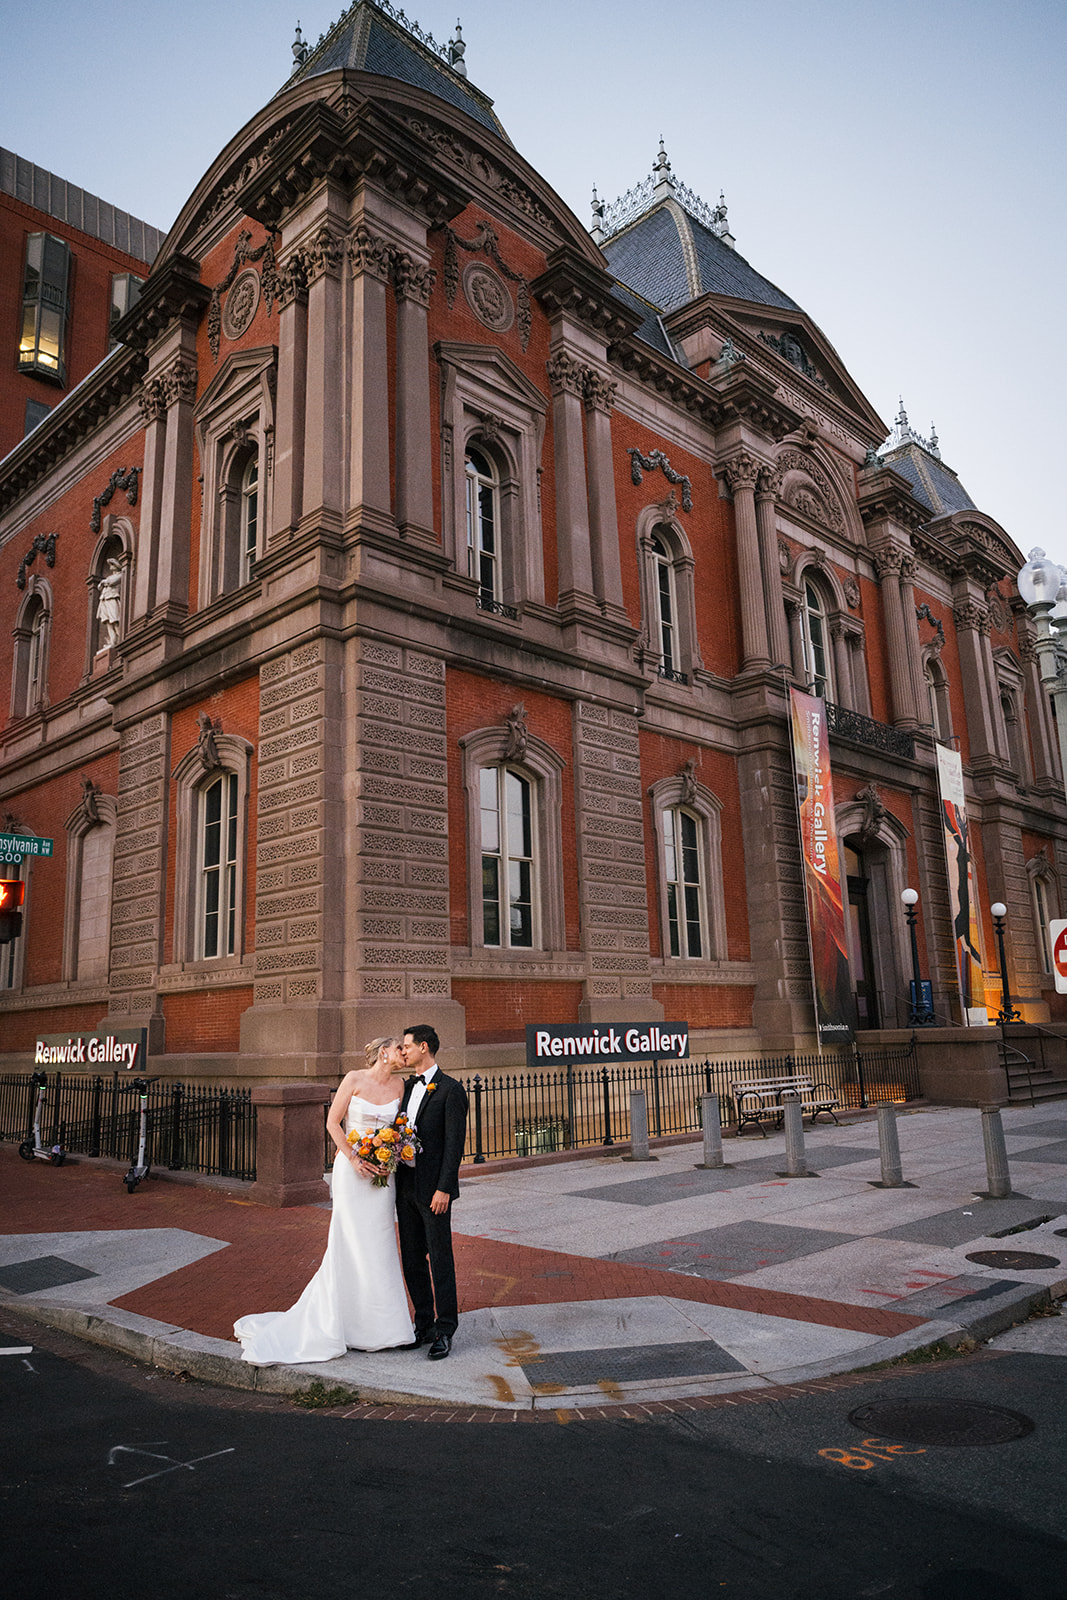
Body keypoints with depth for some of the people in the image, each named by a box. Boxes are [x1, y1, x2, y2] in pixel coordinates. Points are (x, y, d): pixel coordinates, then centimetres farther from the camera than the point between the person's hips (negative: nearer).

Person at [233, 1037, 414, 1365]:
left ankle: (376, 1324, 18)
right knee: (349, 1243, -1)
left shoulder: (399, 1087, 6)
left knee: (378, 1245, 6)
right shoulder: (354, 1080, -5)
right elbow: (333, 1122, -4)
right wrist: (354, 1159, -12)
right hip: (351, 1169, -4)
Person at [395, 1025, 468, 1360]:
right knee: (412, 1260, 13)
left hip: (433, 1188, -7)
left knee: (440, 1260, 1)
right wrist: (393, 1180, 9)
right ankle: (424, 1326, 25)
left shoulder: (451, 1089, -11)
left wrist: (444, 1188, -18)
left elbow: (454, 1143, -14)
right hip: (405, 1187, 8)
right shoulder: (407, 1087, 12)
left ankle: (445, 1331, 12)